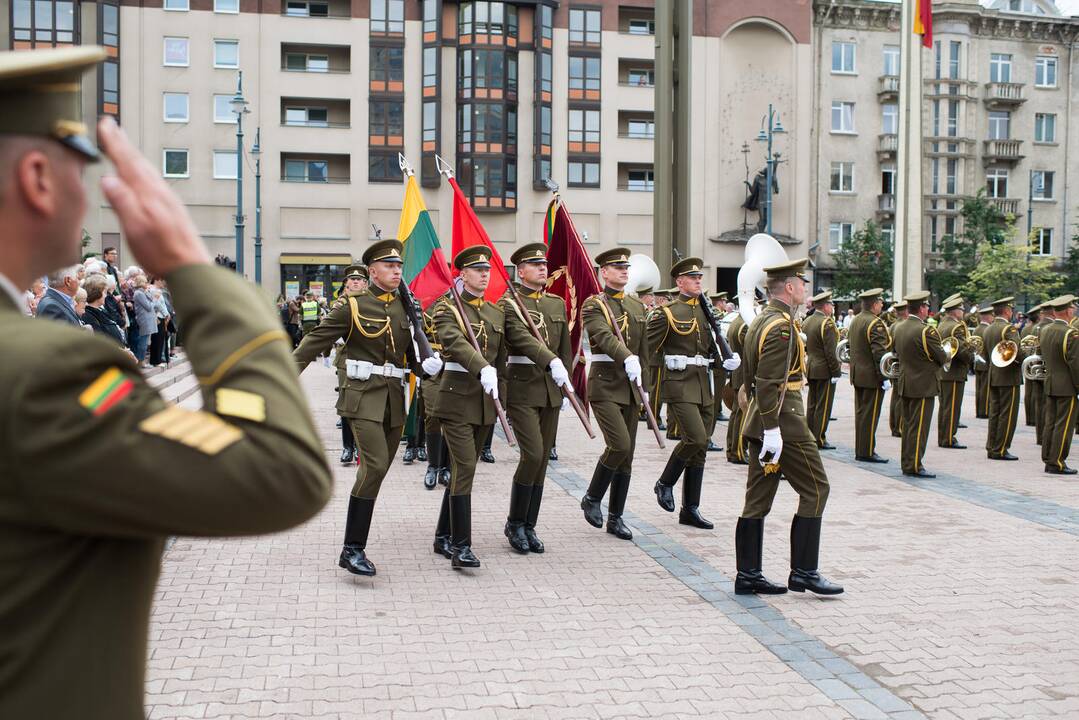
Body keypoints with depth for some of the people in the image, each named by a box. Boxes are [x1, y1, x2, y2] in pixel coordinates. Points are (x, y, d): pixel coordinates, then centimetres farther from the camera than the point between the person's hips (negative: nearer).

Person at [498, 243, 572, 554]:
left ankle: (529, 527, 16)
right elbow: (523, 337, -23)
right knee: (533, 454, -14)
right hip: (522, 387, -6)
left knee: (543, 459, 6)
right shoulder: (508, 303, -6)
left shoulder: (557, 303, 14)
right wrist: (552, 363, -36)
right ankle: (515, 523, 3)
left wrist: (564, 385, 14)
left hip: (551, 389, 6)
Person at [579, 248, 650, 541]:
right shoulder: (593, 305, -6)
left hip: (630, 386, 7)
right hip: (605, 384, -6)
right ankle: (592, 498, 5)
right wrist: (627, 359, -41)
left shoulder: (637, 306, 15)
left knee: (626, 454, 6)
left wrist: (644, 386, 13)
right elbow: (605, 337, -24)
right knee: (619, 444, -18)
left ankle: (616, 518, 15)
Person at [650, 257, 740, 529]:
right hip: (680, 384, -7)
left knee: (701, 446, 7)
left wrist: (726, 361, 1)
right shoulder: (668, 313, -6)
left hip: (704, 386, 7)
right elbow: (647, 348, -7)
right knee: (695, 438, -20)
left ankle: (690, 509, 14)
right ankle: (665, 484, 5)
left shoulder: (705, 311, 15)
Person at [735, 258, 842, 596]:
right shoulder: (781, 326, -15)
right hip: (783, 421, -10)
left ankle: (748, 575, 12)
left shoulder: (761, 320, 16)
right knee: (815, 490, 0)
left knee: (758, 498, 9)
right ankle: (803, 571, 2)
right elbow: (769, 383, -23)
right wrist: (772, 430, -24)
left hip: (761, 423, 10)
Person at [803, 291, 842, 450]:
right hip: (824, 370, -8)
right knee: (823, 406, -1)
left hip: (810, 368, 8)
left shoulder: (807, 321, 8)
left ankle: (809, 437, 20)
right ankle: (820, 439, 3)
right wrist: (836, 371, -15)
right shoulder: (827, 323, -17)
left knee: (811, 405, 14)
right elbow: (830, 352, -20)